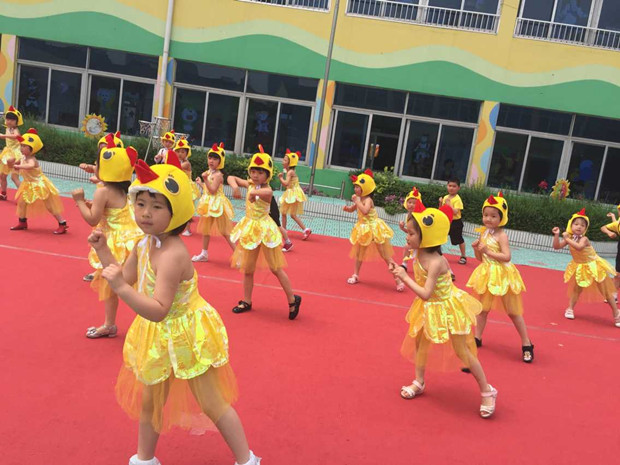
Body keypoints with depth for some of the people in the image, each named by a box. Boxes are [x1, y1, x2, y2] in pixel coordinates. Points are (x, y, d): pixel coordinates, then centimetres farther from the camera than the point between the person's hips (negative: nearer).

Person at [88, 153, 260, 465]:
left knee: (213, 404, 7)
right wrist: (103, 250, 4)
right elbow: (126, 278, 11)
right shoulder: (145, 244, -4)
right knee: (149, 401, 23)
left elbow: (158, 310, -36)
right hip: (159, 337, 8)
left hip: (186, 336, -8)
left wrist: (120, 288, -44)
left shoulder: (172, 255, -32)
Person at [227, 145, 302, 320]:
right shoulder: (250, 184, 3)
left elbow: (265, 192, -41)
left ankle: (293, 300, 15)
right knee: (247, 269, 13)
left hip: (265, 229, -6)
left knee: (276, 268, 1)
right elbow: (231, 178, 9)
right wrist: (235, 186, -10)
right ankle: (247, 301, 28)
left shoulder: (267, 189, -17)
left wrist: (254, 192, -55)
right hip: (250, 229, 6)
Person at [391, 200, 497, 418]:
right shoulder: (421, 255, -7)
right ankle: (419, 382, 34)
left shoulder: (435, 262, -33)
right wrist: (400, 272, -6)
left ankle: (487, 391, 19)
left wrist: (405, 278, -30)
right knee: (421, 342, 16)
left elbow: (425, 293, -35)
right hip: (430, 309, 8)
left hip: (446, 308, -8)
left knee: (462, 351, 3)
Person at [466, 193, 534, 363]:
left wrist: (488, 252, -26)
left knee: (513, 311, 2)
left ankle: (526, 344, 14)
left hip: (502, 275, -7)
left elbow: (507, 257, -25)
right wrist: (476, 249, -8)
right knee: (483, 308, 15)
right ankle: (477, 338, 27)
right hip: (487, 275, 7)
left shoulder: (501, 235, -16)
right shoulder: (484, 233, 5)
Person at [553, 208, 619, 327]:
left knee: (606, 291, 4)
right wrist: (556, 235, -19)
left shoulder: (583, 239, -28)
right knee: (577, 289, 9)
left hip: (593, 267, -5)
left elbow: (579, 247, -49)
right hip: (580, 268, 5)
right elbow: (556, 247, -8)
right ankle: (570, 309, 21)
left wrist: (567, 238, -42)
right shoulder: (570, 238, -8)